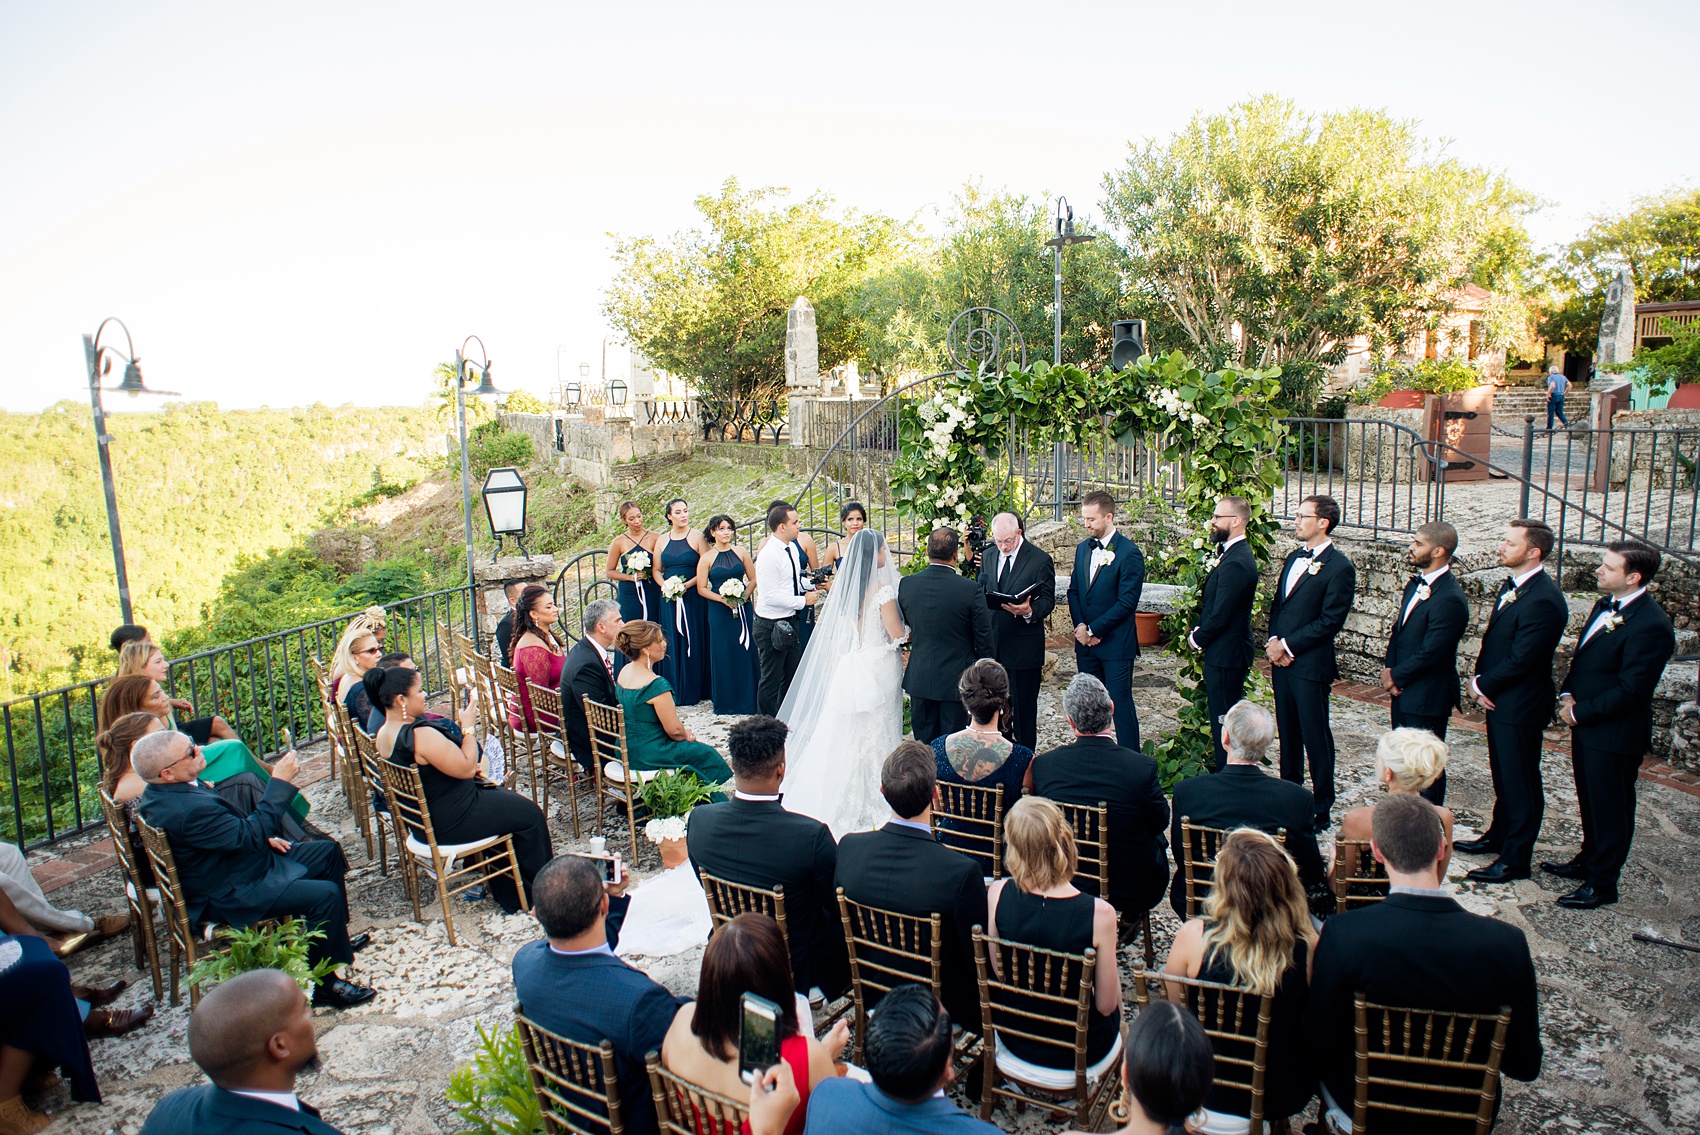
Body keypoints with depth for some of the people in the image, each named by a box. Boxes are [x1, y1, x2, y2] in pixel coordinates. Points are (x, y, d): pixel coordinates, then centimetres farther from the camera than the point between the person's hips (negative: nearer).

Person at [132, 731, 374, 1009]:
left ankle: (335, 937, 27)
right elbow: (252, 836, -32)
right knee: (326, 894, -22)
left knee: (329, 850, 13)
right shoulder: (187, 810, -35)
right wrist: (280, 782, -27)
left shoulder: (164, 791, 1)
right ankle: (324, 984, -7)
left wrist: (261, 836, 4)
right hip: (227, 896, -11)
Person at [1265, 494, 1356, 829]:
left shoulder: (1339, 567, -12)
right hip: (1281, 661, 8)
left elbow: (1329, 622, -16)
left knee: (1315, 736, 2)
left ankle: (1322, 807, 15)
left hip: (1310, 665, -7)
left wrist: (1287, 646, -14)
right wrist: (1273, 642, -1)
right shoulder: (1295, 558, 13)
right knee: (1287, 732, 17)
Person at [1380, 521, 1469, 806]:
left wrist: (1396, 676, -9)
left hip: (1426, 698, -9)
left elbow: (1429, 654, -22)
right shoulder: (1415, 584, 8)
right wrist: (1389, 668, -1)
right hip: (1403, 691, 9)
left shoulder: (1450, 599, -22)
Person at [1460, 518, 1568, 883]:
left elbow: (1520, 660, -24)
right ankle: (1498, 837, 38)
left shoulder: (1543, 600, -25)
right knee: (1503, 776, 22)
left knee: (1520, 783, 4)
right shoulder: (1511, 586, 6)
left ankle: (1515, 860, 16)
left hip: (1520, 706, -9)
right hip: (1498, 699, 9)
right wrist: (1480, 680, -1)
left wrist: (1482, 684, -10)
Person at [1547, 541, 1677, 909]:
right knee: (1590, 801, 23)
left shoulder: (1651, 625, -24)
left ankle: (1602, 883, 20)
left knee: (1610, 808, 7)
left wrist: (1579, 712, -15)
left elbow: (1630, 689, -23)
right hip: (1586, 726, 9)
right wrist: (1567, 694, 0)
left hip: (1614, 733, -8)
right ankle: (1588, 861, 40)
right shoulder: (1605, 606, 5)